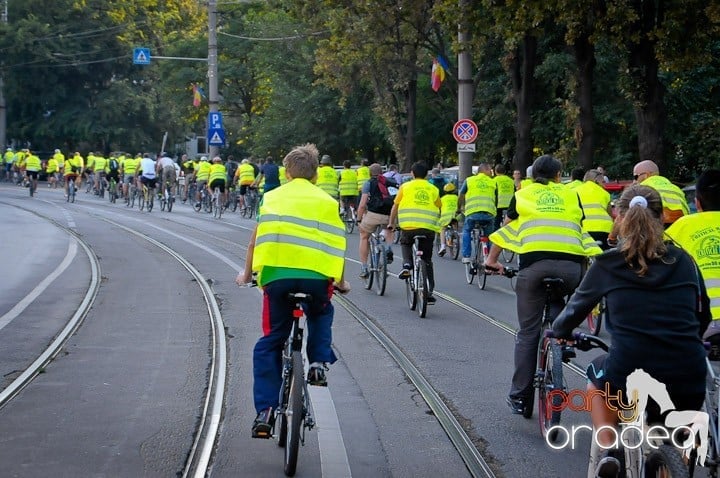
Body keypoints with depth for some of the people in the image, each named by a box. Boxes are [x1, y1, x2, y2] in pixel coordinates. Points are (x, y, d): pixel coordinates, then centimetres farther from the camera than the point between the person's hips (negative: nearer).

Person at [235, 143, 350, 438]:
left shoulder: (273, 197, 17)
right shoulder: (327, 202, 16)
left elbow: (256, 238, 15)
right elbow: (336, 246, 14)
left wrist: (247, 273, 29)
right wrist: (341, 282, 29)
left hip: (277, 274, 0)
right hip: (317, 275, 0)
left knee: (269, 343, 11)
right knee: (321, 316, 34)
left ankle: (266, 411, 1)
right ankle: (318, 363, 12)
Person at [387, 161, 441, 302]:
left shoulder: (405, 187, 8)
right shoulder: (433, 189, 13)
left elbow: (395, 207, 12)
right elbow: (439, 208, 20)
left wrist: (391, 223, 26)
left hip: (408, 226, -1)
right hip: (428, 229, 1)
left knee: (405, 243, 31)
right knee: (427, 261, 13)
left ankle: (407, 264, 4)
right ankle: (429, 292, 8)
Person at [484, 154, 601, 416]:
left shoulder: (523, 194, 23)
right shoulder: (571, 195, 24)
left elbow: (507, 230, 29)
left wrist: (492, 260, 40)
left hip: (534, 262, -1)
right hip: (571, 265, 1)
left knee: (528, 333, 6)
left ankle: (520, 397, 7)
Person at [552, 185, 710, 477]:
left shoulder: (608, 264, 3)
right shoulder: (683, 261, 8)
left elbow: (578, 306, 17)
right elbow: (702, 314, 20)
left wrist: (559, 331, 39)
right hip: (689, 384, 3)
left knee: (598, 376, 33)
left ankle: (608, 450, 14)